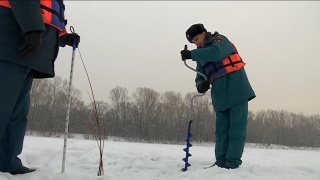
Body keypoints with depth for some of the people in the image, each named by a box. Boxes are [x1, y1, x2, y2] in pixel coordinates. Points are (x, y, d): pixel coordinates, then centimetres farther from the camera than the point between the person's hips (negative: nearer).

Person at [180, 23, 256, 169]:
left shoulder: (220, 40, 0)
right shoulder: (201, 57, 18)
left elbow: (216, 53, -24)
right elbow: (200, 77, 14)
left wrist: (191, 54, -22)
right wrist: (201, 85, -10)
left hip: (237, 91, -7)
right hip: (220, 97, 7)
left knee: (236, 129, -5)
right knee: (221, 131, 6)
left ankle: (233, 163, -3)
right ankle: (221, 163, 11)